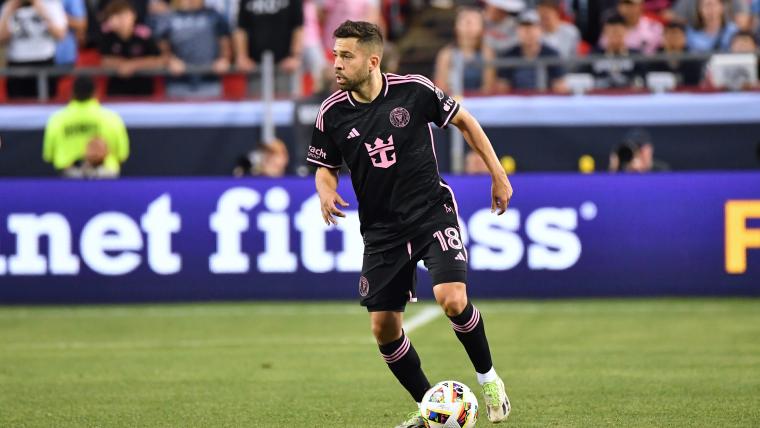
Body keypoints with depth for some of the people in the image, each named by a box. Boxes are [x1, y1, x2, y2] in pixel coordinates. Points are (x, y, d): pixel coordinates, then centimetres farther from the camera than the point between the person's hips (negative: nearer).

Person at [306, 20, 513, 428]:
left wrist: (498, 175, 6)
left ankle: (487, 377, 5)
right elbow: (326, 168, 10)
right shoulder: (332, 113, -5)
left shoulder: (415, 90, -11)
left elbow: (464, 121, 5)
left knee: (452, 301, -22)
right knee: (383, 327, -2)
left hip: (433, 214, -3)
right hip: (382, 231, 3)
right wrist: (326, 192, -13)